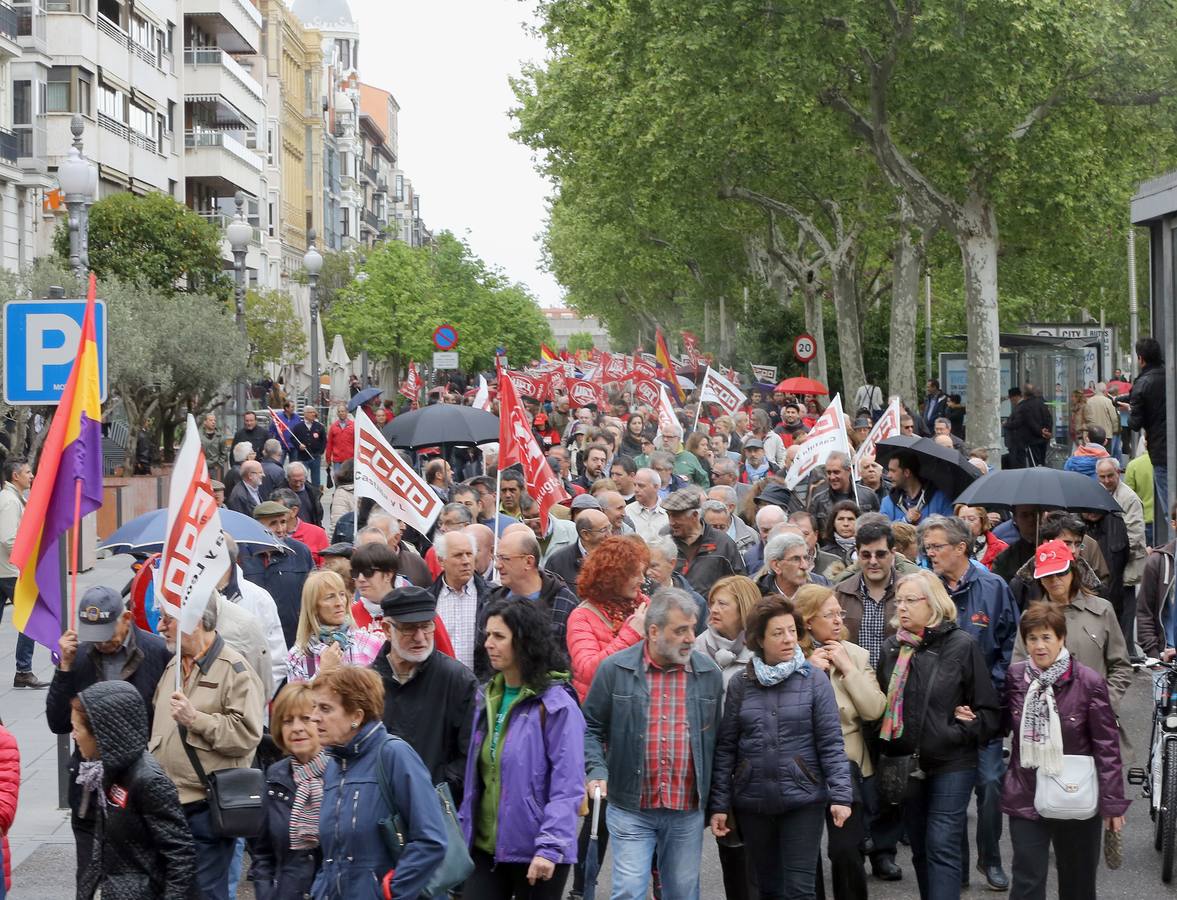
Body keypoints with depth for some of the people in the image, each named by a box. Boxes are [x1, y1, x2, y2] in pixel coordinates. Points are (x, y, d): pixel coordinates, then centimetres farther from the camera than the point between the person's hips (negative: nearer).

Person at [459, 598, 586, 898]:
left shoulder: (556, 704, -12)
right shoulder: (487, 698, 11)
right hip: (485, 848, 6)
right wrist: (464, 834, 12)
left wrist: (549, 848, -22)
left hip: (537, 855, -6)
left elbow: (568, 786, -16)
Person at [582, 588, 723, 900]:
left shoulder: (709, 673, 2)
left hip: (688, 811, 2)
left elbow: (716, 740, 8)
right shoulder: (615, 669, -5)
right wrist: (596, 770, -13)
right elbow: (591, 727, 3)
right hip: (630, 808, -2)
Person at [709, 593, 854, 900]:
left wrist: (841, 794, -15)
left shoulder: (814, 681, -2)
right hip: (752, 803, 2)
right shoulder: (740, 684, 3)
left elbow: (831, 743, -5)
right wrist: (719, 804, 0)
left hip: (803, 800, -2)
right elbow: (726, 748, 4)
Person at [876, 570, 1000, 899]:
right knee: (920, 848, 13)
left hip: (951, 763, -5)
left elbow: (988, 710, -3)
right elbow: (880, 704, 13)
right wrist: (883, 754, 3)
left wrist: (962, 732, -14)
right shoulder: (892, 647, 6)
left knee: (942, 847, -9)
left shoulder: (962, 646, -7)